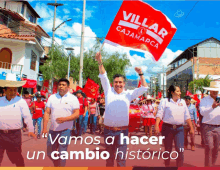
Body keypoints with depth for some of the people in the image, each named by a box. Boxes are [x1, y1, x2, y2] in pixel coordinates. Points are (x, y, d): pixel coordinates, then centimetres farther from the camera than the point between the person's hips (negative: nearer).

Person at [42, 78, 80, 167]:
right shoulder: (52, 97, 6)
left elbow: (77, 114, -10)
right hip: (52, 130, 4)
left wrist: (65, 119, -26)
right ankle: (56, 164, 45)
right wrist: (44, 128, -3)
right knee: (50, 153, 17)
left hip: (65, 130, -4)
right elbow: (47, 113, 4)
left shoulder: (73, 98, -4)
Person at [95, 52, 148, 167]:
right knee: (109, 156, 16)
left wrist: (140, 74, -8)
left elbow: (144, 88, 3)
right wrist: (100, 62, -13)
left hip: (122, 131, -1)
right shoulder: (108, 91, 4)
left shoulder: (128, 94, 4)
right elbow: (103, 77, -2)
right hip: (108, 130, 1)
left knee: (121, 158, 6)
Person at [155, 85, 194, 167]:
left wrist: (191, 128, 9)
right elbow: (159, 114, -9)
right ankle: (167, 165, 28)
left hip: (179, 128, 3)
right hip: (167, 128, -3)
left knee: (180, 149, -5)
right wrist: (156, 126, -20)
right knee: (168, 149, 9)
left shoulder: (182, 102, 12)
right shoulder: (164, 101, -2)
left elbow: (187, 116, 13)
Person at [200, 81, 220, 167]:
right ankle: (208, 166, 0)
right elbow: (202, 112, -14)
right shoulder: (204, 100, 0)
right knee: (209, 147, -10)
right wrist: (212, 107, -27)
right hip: (208, 127, -4)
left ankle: (212, 165, 25)